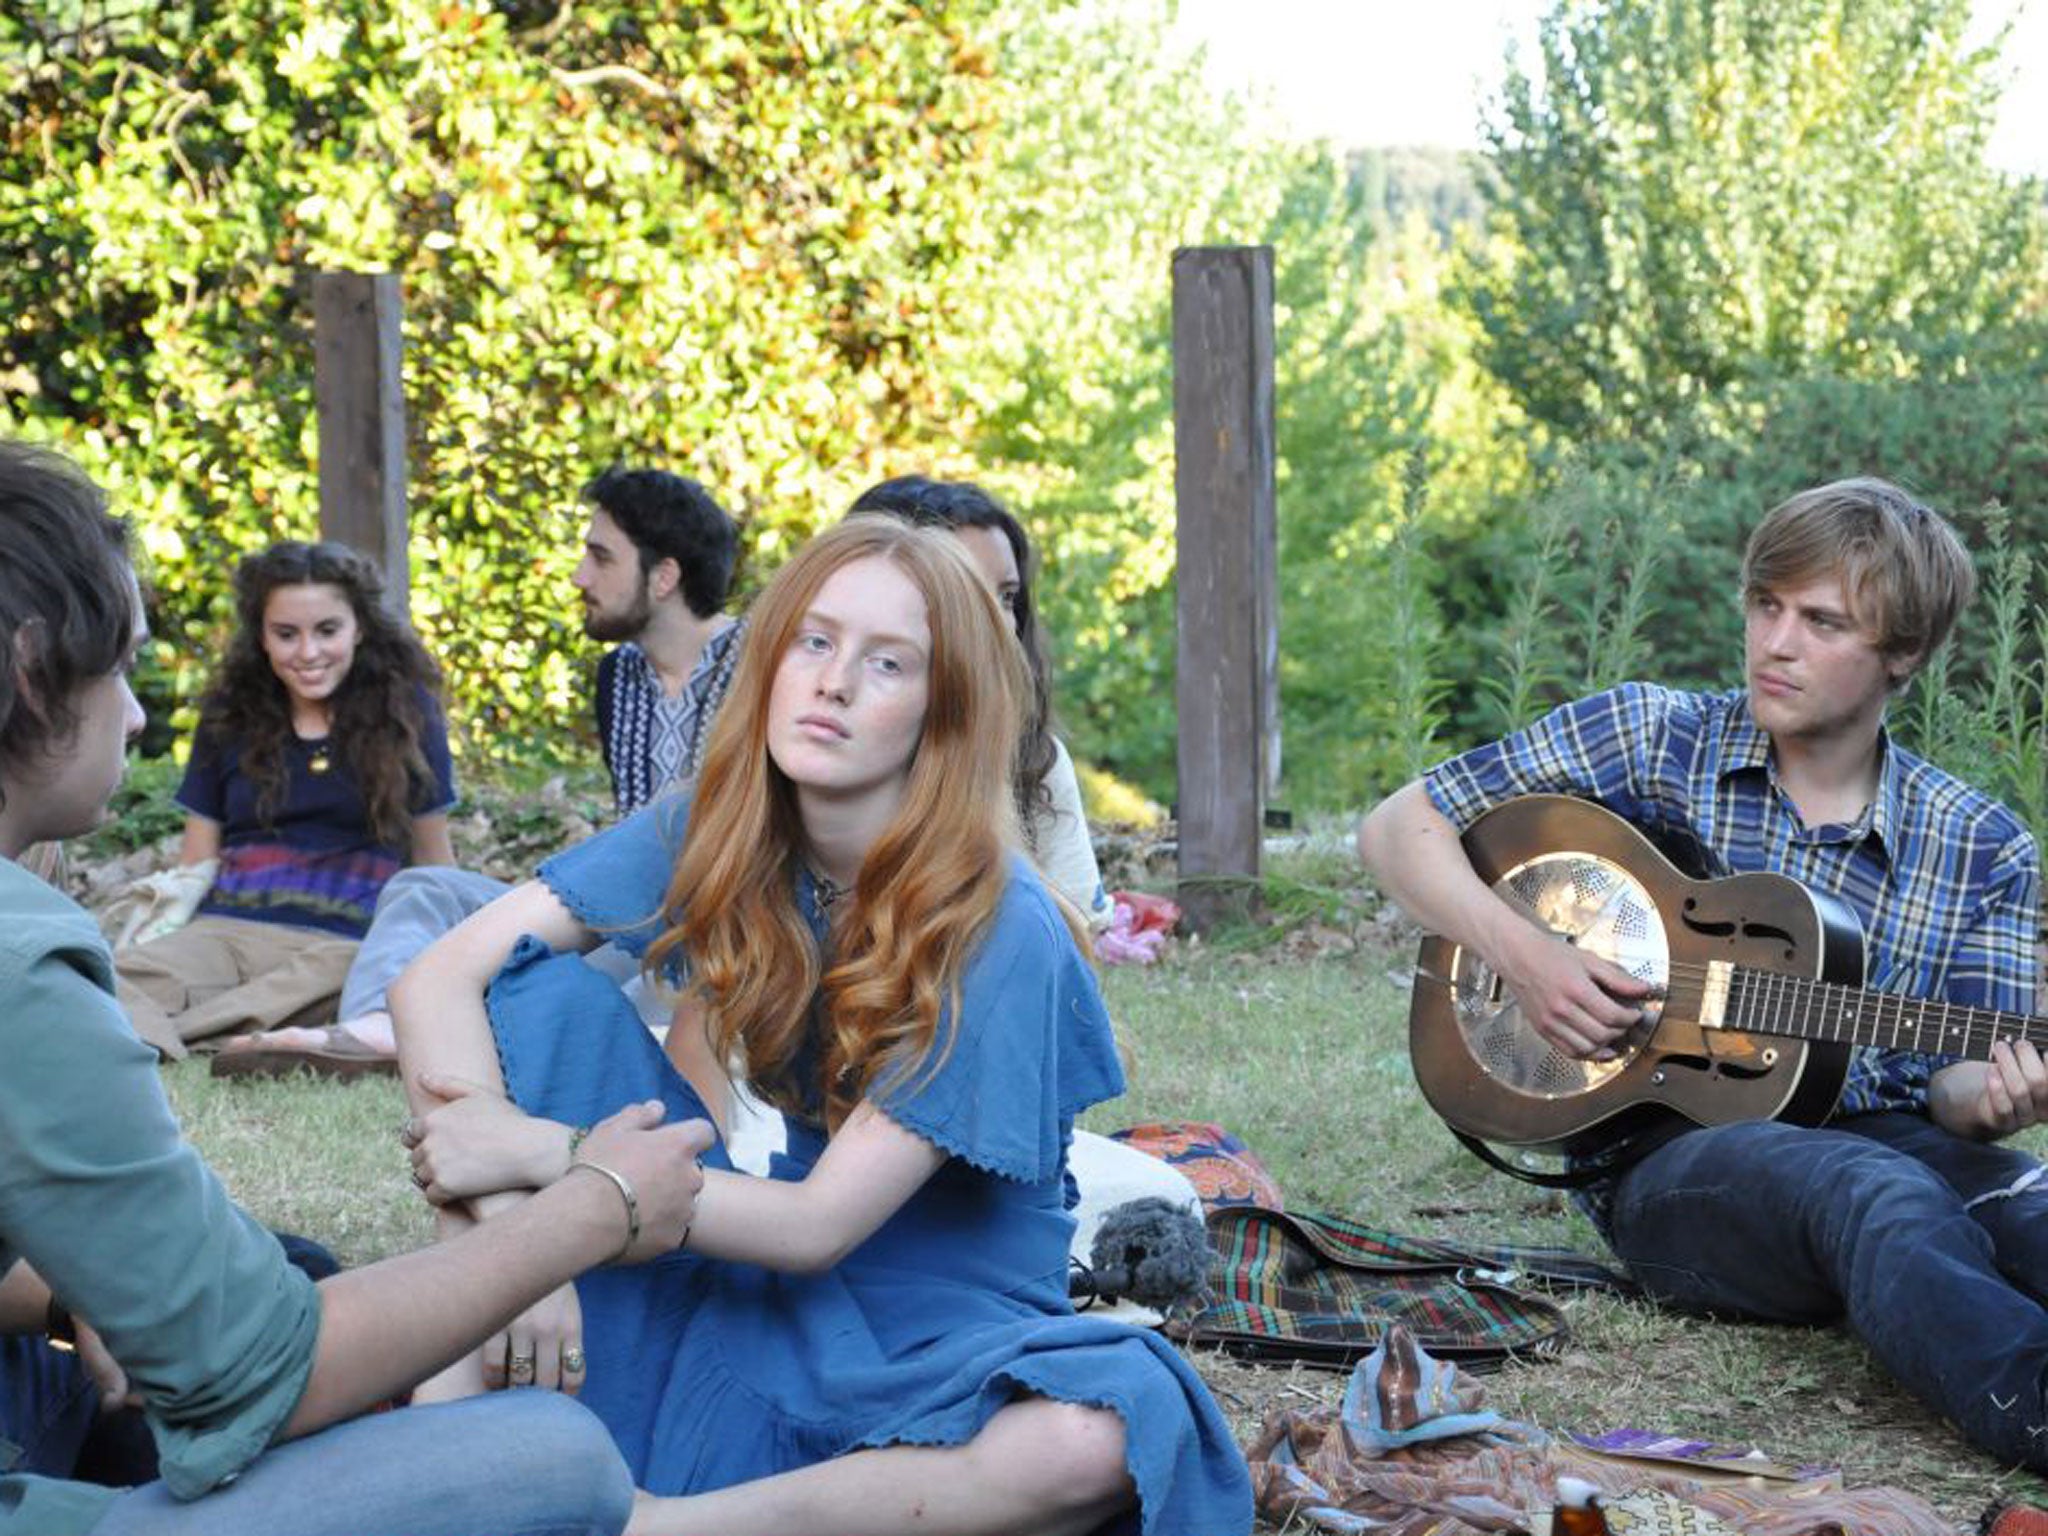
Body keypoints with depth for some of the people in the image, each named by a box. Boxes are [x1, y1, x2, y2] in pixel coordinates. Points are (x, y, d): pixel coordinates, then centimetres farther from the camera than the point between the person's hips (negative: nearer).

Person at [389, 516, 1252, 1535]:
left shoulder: (1000, 932, -19)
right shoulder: (708, 835, -6)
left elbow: (818, 1226, -20)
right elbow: (439, 980, -12)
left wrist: (542, 1153, -21)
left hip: (923, 1342, -3)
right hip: (737, 1284, 4)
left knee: (1100, 1434, -38)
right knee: (537, 989, -11)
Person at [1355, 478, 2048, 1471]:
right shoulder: (1646, 738, 5)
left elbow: (1957, 1080, 8)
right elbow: (1398, 828, 7)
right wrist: (1519, 954, -10)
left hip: (1881, 1135, 3)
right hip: (1672, 1153, -3)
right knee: (1880, 1197, -38)